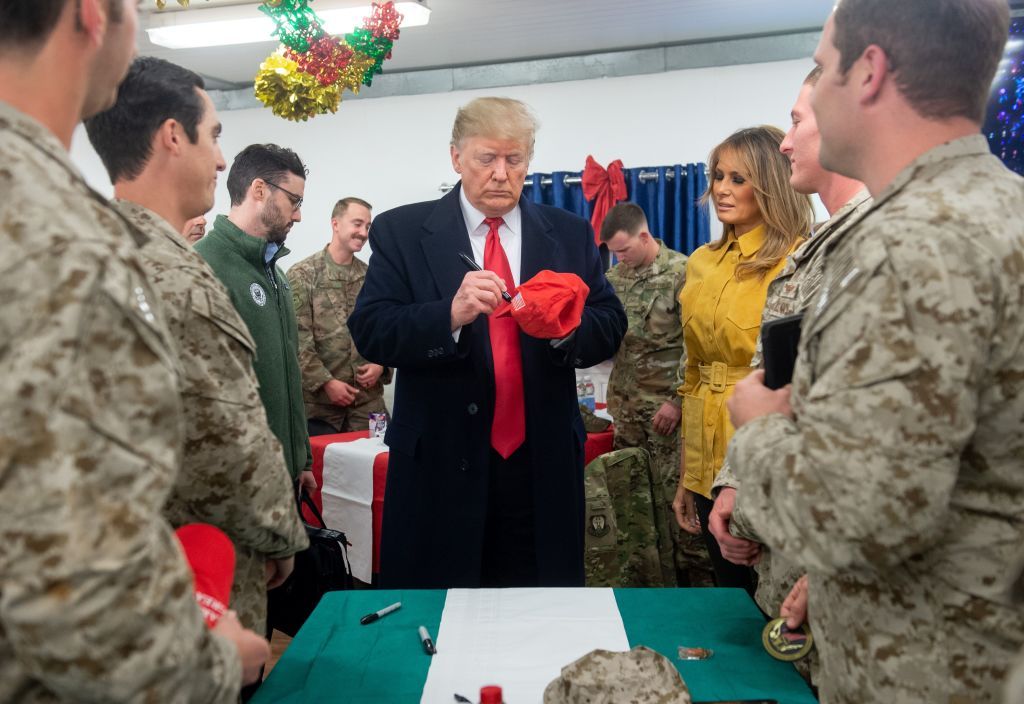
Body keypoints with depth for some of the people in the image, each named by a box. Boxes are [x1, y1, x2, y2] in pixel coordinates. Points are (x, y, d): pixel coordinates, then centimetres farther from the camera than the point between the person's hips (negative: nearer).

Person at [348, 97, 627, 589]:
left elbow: (610, 328, 4)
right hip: (441, 464, -2)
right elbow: (369, 332, -8)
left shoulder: (570, 233, 7)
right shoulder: (401, 231, 0)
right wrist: (451, 314, -25)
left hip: (544, 465, 3)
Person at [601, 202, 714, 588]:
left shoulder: (681, 272, -9)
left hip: (665, 406, -6)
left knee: (674, 495, -1)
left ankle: (696, 578, 14)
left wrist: (676, 400, -15)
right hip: (626, 403, 6)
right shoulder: (615, 275, 9)